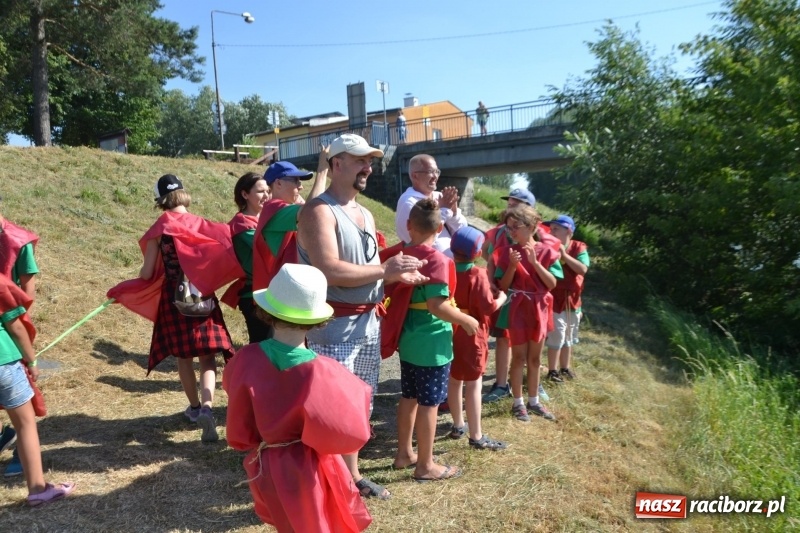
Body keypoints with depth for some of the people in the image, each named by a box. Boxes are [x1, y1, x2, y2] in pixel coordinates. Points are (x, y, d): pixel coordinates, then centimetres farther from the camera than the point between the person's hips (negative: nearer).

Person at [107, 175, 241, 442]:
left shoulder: (158, 230, -5)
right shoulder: (201, 224, -3)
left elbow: (147, 274, -4)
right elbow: (223, 256, -10)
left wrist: (123, 290, 12)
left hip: (174, 299, 0)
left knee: (184, 357, 16)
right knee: (207, 358, 3)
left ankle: (195, 407, 30)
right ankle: (207, 407, -17)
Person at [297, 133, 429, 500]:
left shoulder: (366, 215, 15)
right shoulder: (319, 211, -14)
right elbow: (330, 271, -26)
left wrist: (397, 275, 1)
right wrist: (385, 269, -18)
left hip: (368, 323, 9)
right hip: (334, 326, -9)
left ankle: (353, 476, 35)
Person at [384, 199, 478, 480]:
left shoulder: (400, 254, 2)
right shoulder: (437, 260, -20)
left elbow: (390, 292, 11)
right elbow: (437, 305, -26)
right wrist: (467, 321, -14)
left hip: (408, 339, 7)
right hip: (432, 343, -7)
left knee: (409, 397, 19)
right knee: (429, 403, 4)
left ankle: (405, 453, 32)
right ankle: (425, 465, 16)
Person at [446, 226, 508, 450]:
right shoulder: (478, 275, -18)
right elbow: (488, 307, -19)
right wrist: (501, 298, -2)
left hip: (451, 332, 6)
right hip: (472, 334, -6)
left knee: (454, 379, 17)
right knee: (474, 384, -1)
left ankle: (458, 425, 31)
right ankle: (476, 436, 5)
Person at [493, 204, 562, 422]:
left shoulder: (546, 250, -4)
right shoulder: (508, 252, -6)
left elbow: (552, 284, -10)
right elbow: (503, 286, -6)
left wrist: (535, 262, -20)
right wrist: (512, 266, -21)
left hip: (539, 309, 2)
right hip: (517, 310, -2)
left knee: (535, 358, 13)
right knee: (519, 357, 5)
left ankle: (533, 401, 27)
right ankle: (518, 403, 18)